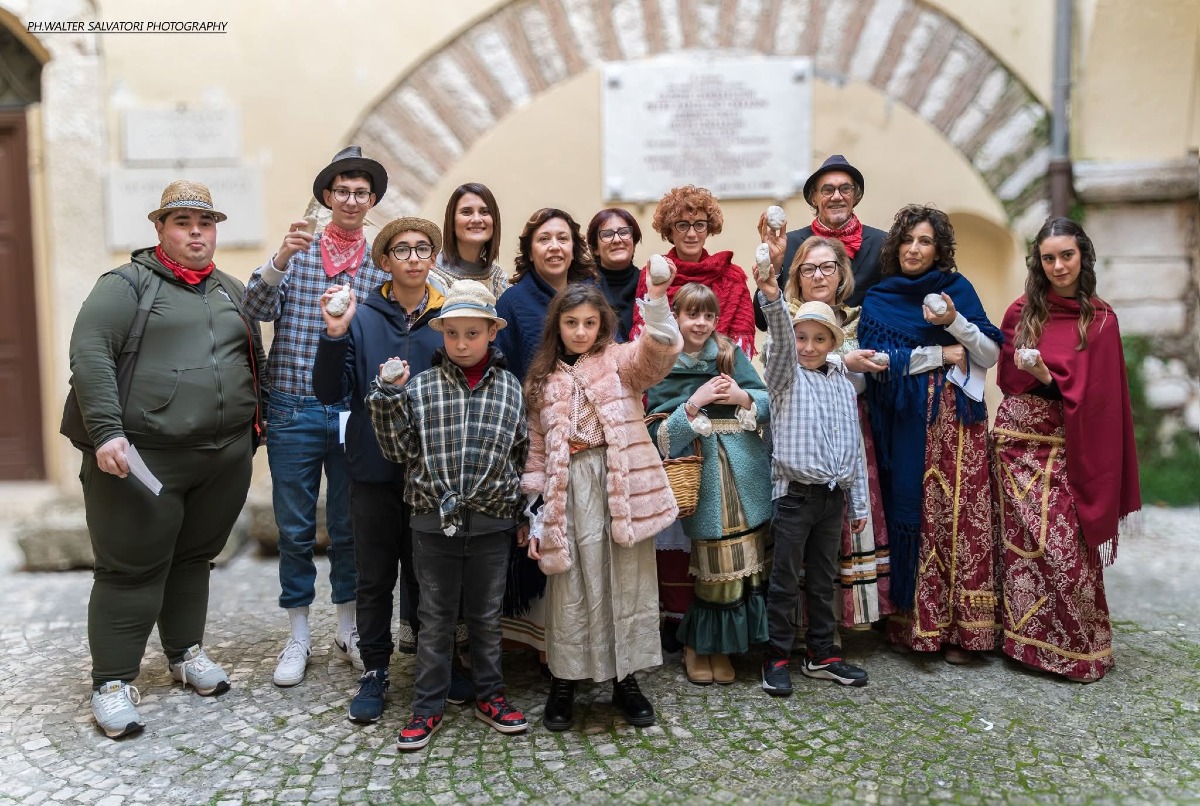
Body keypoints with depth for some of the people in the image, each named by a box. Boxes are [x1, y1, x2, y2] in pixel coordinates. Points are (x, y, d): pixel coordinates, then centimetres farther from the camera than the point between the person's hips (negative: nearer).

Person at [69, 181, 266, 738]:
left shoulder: (232, 291, 16)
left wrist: (257, 422, 15)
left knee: (195, 556, 16)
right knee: (133, 567, 2)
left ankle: (186, 652, 33)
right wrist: (106, 431, -20)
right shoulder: (128, 284, -2)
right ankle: (113, 681, 15)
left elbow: (255, 361, 21)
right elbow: (89, 353, -11)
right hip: (144, 457, -5)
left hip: (226, 457, 5)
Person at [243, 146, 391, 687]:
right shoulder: (296, 251, 3)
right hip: (294, 411, -1)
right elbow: (257, 309, -10)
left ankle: (348, 630, 27)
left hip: (355, 412, 1)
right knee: (295, 529, 8)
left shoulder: (381, 263, 5)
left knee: (349, 527, 11)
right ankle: (298, 638, 22)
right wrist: (279, 261, -23)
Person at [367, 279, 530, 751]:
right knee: (436, 618, 12)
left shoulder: (510, 389, 1)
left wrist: (528, 517, 5)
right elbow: (400, 451, -4)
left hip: (492, 522, 1)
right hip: (433, 521, -1)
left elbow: (523, 455, 7)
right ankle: (428, 706, 26)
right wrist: (389, 396, -15)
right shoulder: (420, 387, -2)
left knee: (487, 614, 16)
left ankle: (489, 695, 33)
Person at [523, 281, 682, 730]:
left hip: (622, 484, -1)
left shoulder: (621, 361, 5)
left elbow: (660, 352, -17)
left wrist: (656, 299, -31)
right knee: (571, 587, 7)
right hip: (568, 490, 1)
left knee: (627, 584, 7)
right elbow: (537, 448, 9)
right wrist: (536, 510, 4)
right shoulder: (542, 379, 11)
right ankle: (564, 681, 23)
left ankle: (625, 680, 23)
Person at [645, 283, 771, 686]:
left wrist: (743, 398, -10)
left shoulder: (731, 354, 10)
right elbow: (660, 431, -3)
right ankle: (696, 645, 21)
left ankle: (721, 644, 22)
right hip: (700, 474, -3)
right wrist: (695, 403, -13)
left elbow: (769, 401, 8)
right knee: (713, 563, -2)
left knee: (746, 560, 3)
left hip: (743, 470, 3)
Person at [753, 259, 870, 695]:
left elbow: (855, 447, 13)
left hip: (833, 496, 5)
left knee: (823, 581, 15)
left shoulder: (844, 385, 12)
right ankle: (777, 658, 14)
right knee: (785, 581, 2)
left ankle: (821, 654, 27)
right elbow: (779, 341, -23)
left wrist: (859, 503, 13)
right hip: (794, 494, -4)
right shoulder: (785, 376, 0)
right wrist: (772, 300, -42)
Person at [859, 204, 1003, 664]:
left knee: (960, 514, -5)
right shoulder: (878, 300, 9)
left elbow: (991, 355, 5)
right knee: (912, 515, -3)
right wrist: (940, 354, -6)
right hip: (904, 423, 0)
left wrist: (955, 322, -10)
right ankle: (911, 623, 7)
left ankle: (959, 628, 3)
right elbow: (876, 360, -5)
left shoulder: (958, 288, 11)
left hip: (958, 418, 1)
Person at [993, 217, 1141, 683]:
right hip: (1018, 439, 1)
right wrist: (1036, 378, -8)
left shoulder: (1100, 319, 1)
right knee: (1026, 543, 2)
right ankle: (1031, 642, 16)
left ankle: (1080, 648, 14)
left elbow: (1099, 393, -2)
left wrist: (1048, 378, -15)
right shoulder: (1022, 312, 5)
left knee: (1069, 546, -4)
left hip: (1068, 447, -1)